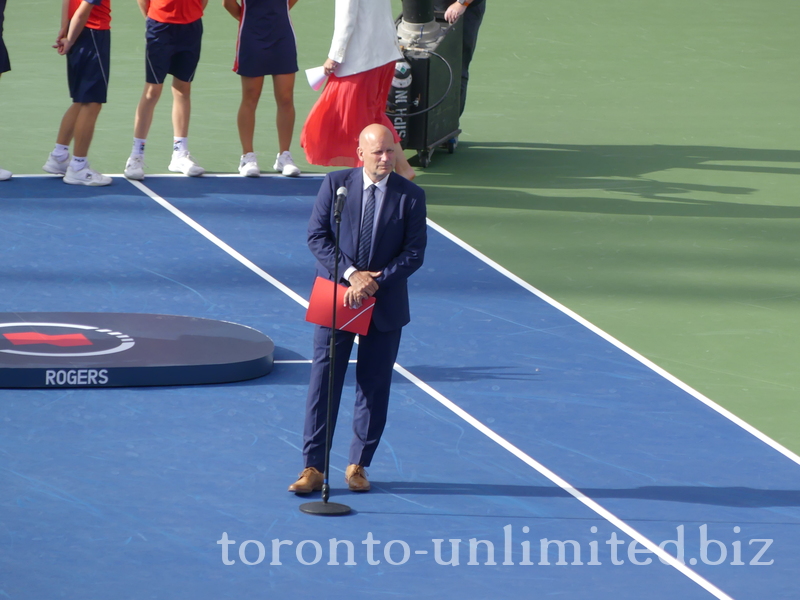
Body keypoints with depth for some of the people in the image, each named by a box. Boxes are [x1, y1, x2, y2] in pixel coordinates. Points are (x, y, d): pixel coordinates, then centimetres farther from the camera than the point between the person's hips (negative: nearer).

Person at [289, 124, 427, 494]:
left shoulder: (410, 196, -3)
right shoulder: (335, 184, -2)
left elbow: (415, 251, -5)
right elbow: (317, 235, -5)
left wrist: (376, 282, -17)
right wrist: (350, 275, -16)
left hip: (385, 305, 1)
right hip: (336, 297, -1)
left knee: (374, 386, 6)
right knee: (323, 382, -3)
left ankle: (358, 465, 17)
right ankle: (313, 467, 1)